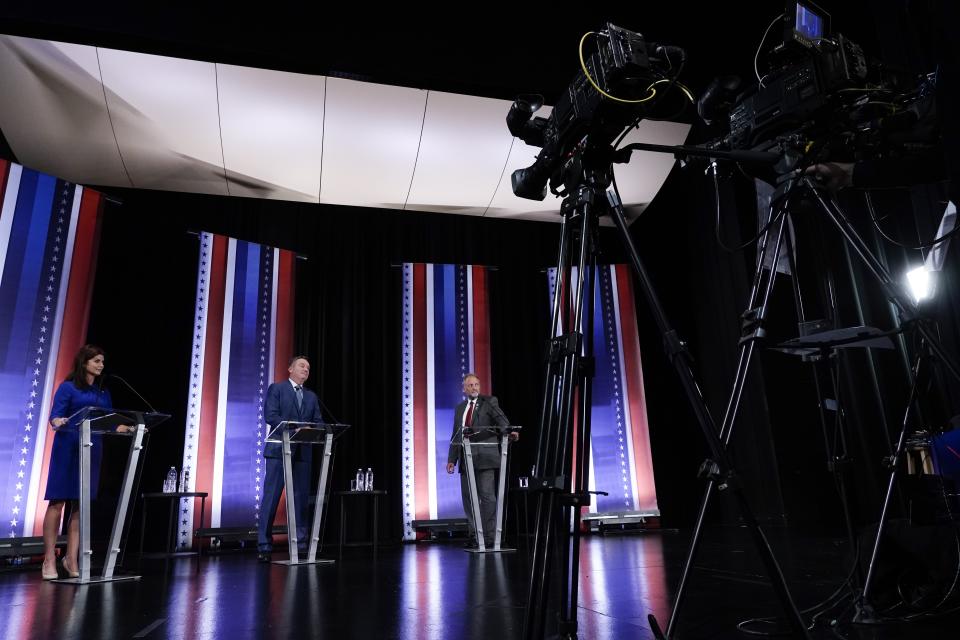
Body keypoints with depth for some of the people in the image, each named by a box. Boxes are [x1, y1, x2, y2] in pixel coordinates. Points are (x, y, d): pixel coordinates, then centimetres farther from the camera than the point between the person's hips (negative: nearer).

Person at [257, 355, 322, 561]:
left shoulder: (311, 397, 20)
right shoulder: (276, 388, 5)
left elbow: (318, 422, 12)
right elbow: (270, 415, -7)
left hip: (303, 452, 5)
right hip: (279, 450, -5)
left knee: (301, 498, 5)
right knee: (271, 497, -4)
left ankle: (300, 544, 12)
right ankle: (264, 545, 1)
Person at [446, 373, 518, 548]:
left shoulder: (489, 401, 5)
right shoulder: (460, 408, 19)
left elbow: (500, 418, -11)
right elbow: (455, 435, 19)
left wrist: (509, 431, -31)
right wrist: (451, 459, 12)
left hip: (485, 458, -5)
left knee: (487, 496, -6)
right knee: (468, 498, 7)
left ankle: (489, 536, 0)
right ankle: (474, 535, 16)